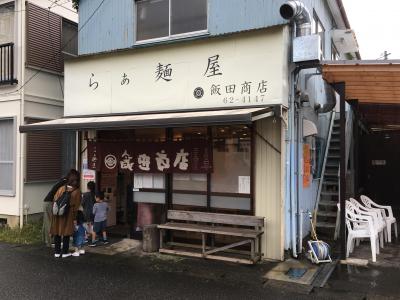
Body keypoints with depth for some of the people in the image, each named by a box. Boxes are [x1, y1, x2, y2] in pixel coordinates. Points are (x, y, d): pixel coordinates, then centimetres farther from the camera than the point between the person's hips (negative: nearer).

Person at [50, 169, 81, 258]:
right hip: (68, 215, -2)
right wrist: (74, 216, 9)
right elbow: (76, 206, -3)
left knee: (57, 233, 12)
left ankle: (57, 252, 19)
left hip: (58, 214, 2)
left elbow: (54, 200, 2)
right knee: (66, 233, 9)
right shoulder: (77, 192, -9)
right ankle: (65, 252, 14)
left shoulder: (61, 188, -3)